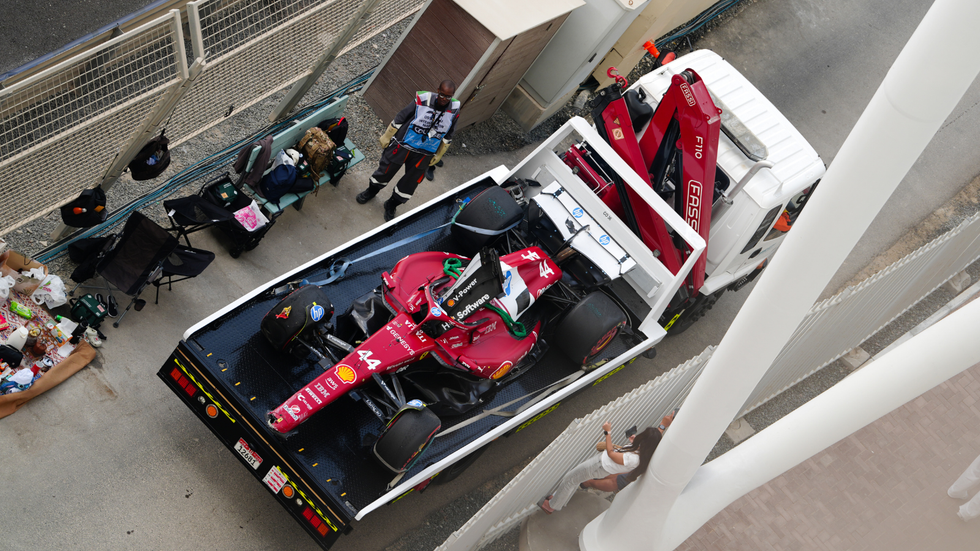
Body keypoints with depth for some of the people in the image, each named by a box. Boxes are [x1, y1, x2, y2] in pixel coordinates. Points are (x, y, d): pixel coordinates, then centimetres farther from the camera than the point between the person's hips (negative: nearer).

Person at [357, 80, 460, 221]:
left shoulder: (454, 110, -13)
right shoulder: (423, 100, -21)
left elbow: (447, 136, 4)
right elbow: (400, 118, -9)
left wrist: (438, 156, 10)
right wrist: (387, 137, -2)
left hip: (424, 155, 2)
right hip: (402, 145, -2)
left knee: (410, 183, 12)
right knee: (386, 170, 15)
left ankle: (392, 205, 37)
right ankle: (371, 191, 45)